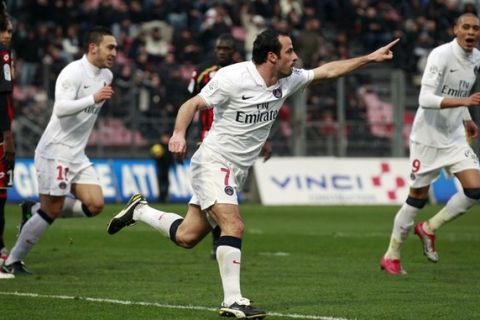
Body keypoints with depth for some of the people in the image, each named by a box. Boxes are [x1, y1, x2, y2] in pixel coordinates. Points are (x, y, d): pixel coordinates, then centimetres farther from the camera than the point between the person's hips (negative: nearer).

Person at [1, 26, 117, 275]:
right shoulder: (73, 72, -16)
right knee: (52, 210, -7)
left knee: (95, 205, -5)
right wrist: (93, 99, -35)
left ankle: (36, 212, 12)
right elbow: (60, 108, -29)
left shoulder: (106, 75, 10)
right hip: (55, 151, -8)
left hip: (77, 154, 8)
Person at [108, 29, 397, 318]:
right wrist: (179, 134, -30)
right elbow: (193, 104, -13)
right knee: (234, 226, -22)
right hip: (213, 163, -8)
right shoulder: (233, 78, -18)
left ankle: (140, 210, 32)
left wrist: (370, 58, 7)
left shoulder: (287, 81, 2)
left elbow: (327, 71, 11)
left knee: (186, 237, 8)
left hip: (236, 172, 8)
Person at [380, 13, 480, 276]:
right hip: (428, 137, -6)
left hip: (455, 137, 6)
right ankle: (391, 256, 17)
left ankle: (429, 229, 13)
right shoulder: (441, 55, -18)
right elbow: (425, 99, -27)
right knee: (418, 197, 0)